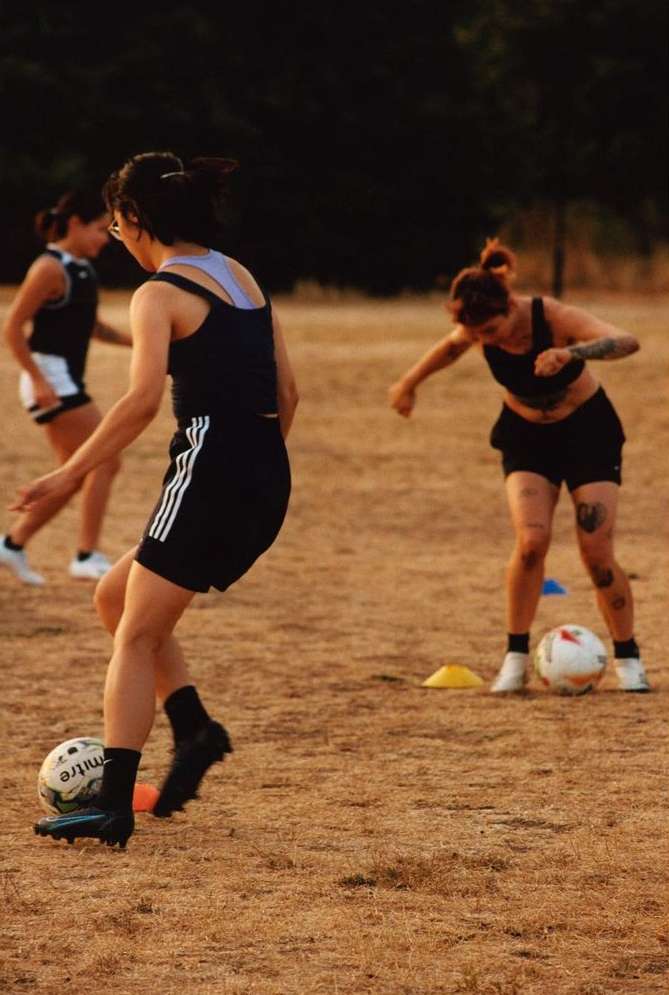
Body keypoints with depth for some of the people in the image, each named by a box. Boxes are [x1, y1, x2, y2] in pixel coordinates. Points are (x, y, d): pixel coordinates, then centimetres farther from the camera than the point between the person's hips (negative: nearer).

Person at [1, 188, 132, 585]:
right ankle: (88, 557, -7)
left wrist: (128, 339, 8)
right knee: (105, 461, -10)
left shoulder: (82, 268, 12)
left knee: (76, 475, 12)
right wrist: (39, 380, -23)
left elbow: (88, 324, 24)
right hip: (51, 380, -10)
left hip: (68, 383, 10)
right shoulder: (50, 269, -16)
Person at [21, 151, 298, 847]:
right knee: (116, 596, 20)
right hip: (266, 479, 8)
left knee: (137, 633, -4)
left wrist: (70, 473, -19)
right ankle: (193, 727, 8)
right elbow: (285, 390, 17)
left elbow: (143, 399, -21)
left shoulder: (160, 294, -7)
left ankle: (112, 804, -12)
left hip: (210, 464, -8)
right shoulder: (241, 277, 17)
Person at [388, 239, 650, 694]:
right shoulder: (478, 332, -18)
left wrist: (572, 353, -61)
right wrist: (410, 382, 17)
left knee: (597, 552, -10)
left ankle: (629, 659, 8)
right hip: (526, 435, 3)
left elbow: (626, 341, -46)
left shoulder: (555, 317, -31)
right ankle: (516, 657, -6)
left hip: (587, 430, -3)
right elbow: (451, 346, 8)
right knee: (531, 541, -20)